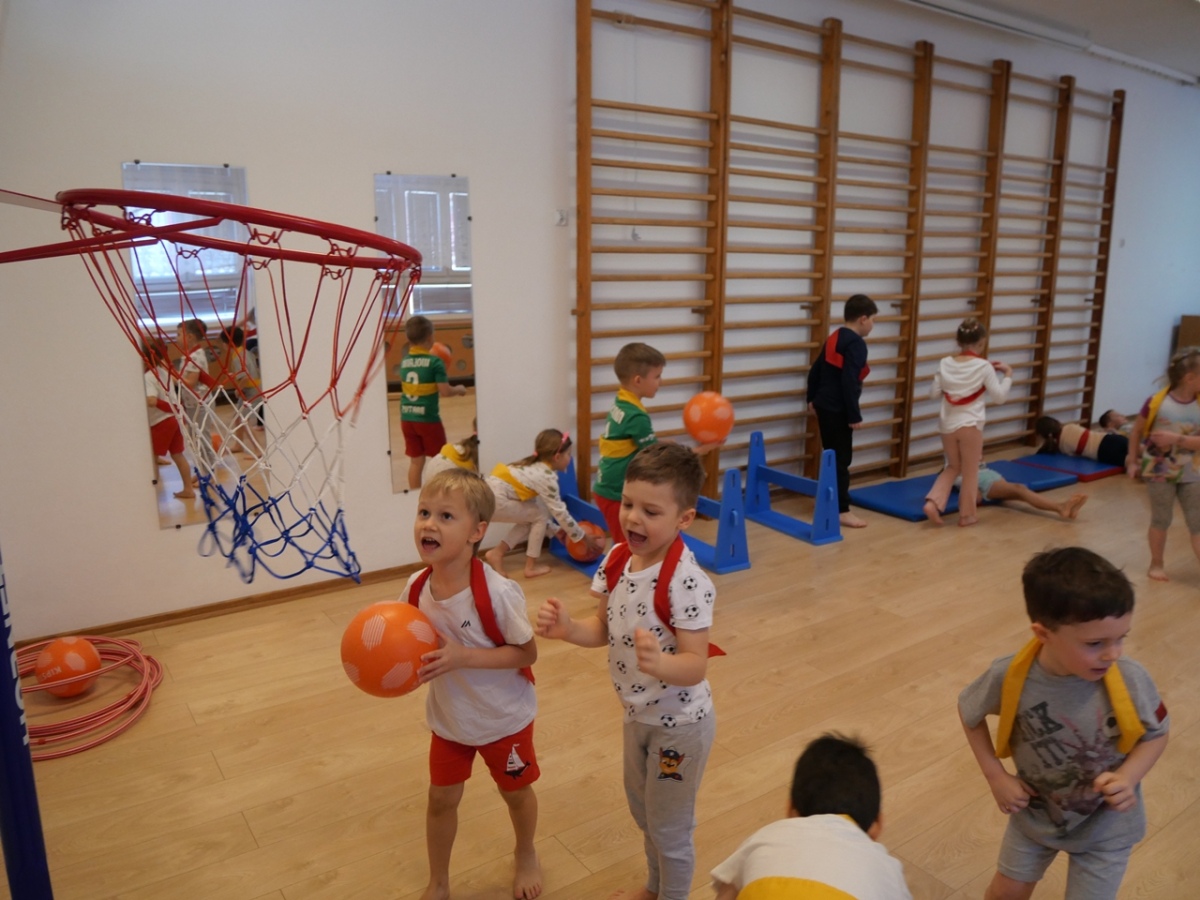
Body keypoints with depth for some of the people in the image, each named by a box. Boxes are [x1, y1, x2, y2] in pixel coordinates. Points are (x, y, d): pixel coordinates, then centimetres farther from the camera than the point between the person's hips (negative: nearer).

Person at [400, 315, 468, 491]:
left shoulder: (404, 361, 4)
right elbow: (445, 391, -15)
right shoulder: (434, 361, -12)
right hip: (428, 418, -5)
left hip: (407, 418, 5)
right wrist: (459, 389, 5)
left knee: (416, 461, 13)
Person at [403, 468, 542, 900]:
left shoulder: (497, 593, -33)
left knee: (515, 791, 22)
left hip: (504, 717, -3)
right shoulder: (416, 588, -16)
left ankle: (526, 856, 53)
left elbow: (527, 653, -23)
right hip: (448, 717, 4)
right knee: (441, 800, 18)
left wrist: (464, 657, -33)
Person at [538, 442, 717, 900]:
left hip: (680, 724, -8)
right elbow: (605, 630, -1)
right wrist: (567, 629, -21)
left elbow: (695, 666, -29)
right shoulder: (618, 559, -10)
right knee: (642, 808, 29)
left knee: (669, 826, 15)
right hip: (638, 714, 8)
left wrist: (660, 663, -49)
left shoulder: (686, 582, -31)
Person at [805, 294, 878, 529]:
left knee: (832, 455, 19)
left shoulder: (834, 338, 11)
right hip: (838, 409, -9)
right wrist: (855, 416, -19)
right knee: (841, 459, -3)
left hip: (824, 405, 9)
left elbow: (815, 370, 16)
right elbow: (849, 382, -23)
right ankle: (841, 510, 1)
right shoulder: (856, 344, -16)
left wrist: (812, 397, 27)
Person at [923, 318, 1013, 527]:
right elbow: (999, 397, -4)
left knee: (953, 467, 21)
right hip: (970, 425, -4)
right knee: (970, 472, 11)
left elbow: (933, 394, 5)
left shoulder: (945, 364, 0)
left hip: (947, 424, 4)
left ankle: (933, 502, 5)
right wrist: (1008, 374, 8)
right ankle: (967, 514, 21)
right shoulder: (984, 367, -9)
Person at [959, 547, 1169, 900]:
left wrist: (1127, 778, -25)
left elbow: (1156, 735, -9)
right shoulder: (1009, 677, -28)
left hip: (1106, 823, -1)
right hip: (1035, 811, 1)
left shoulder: (1130, 680, -29)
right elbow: (969, 712, -6)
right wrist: (995, 776, -9)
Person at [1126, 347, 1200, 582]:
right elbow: (1136, 431, 0)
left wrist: (1177, 439, -24)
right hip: (1159, 471, -2)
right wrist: (1133, 461, 2)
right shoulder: (1157, 402, -13)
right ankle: (1157, 564, 26)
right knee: (1161, 519, 9)